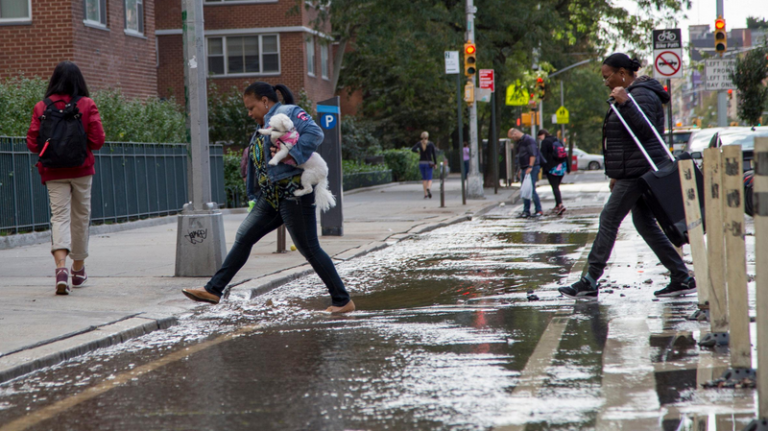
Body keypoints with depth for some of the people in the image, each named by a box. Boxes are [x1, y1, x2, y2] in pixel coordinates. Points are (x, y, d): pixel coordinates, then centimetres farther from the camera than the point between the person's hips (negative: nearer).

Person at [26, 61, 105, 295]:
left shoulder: (41, 107, -2)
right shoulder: (87, 105, -4)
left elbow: (32, 143, -4)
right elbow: (97, 140, -9)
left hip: (53, 173, 0)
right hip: (81, 170, 0)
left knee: (59, 216, -3)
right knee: (80, 216, 14)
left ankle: (61, 265, -26)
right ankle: (78, 268, 26)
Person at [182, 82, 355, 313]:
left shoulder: (288, 113, -7)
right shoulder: (264, 127, 21)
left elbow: (314, 133, -22)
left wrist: (292, 155, -28)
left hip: (294, 192, -9)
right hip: (271, 197, 9)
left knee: (309, 248, -4)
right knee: (243, 237, 6)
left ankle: (343, 301, 5)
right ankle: (214, 290, 10)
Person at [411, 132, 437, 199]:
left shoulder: (419, 143, -1)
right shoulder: (431, 144, -3)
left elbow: (413, 149, -14)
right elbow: (434, 154, -5)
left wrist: (418, 151, 7)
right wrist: (435, 163, 1)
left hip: (421, 163, 2)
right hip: (429, 163, -2)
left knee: (424, 179, 14)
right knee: (429, 179, -2)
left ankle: (425, 194, 11)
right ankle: (428, 189, -33)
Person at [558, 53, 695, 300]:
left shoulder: (642, 96, -13)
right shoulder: (631, 94, 20)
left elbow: (644, 130, -25)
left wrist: (625, 104, -32)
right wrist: (617, 173, 26)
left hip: (638, 171, -11)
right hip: (633, 172, 11)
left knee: (609, 220, -8)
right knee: (644, 224, 10)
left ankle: (590, 282, -7)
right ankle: (682, 278, 10)